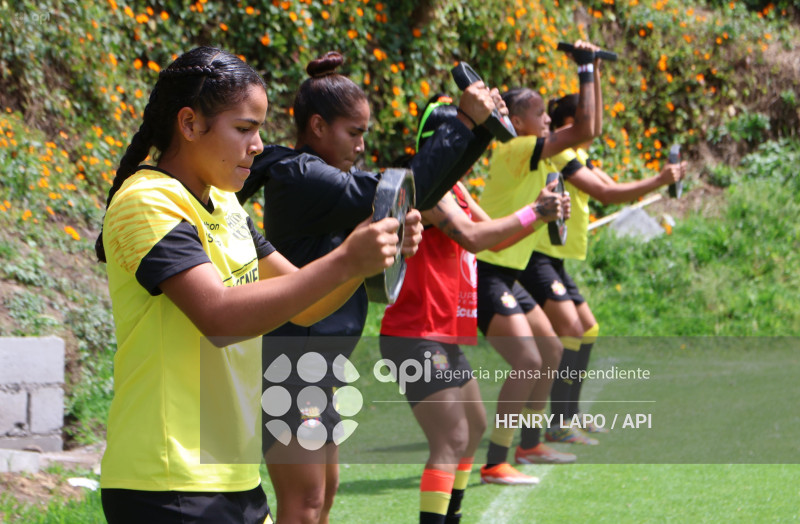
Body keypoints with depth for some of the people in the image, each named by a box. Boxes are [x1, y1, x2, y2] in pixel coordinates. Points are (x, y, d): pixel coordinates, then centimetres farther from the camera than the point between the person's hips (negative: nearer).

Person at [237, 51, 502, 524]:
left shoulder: (331, 175, 14)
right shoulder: (299, 178, -17)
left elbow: (422, 192, 14)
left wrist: (478, 130, 2)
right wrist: (463, 123, -23)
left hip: (315, 370, 11)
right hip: (290, 365, -11)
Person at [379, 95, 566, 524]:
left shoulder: (453, 189, 17)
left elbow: (495, 238, 20)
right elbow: (472, 237, -28)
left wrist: (539, 213, 4)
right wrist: (532, 214, -23)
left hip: (443, 338, 11)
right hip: (417, 337, -11)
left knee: (474, 426, 22)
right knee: (451, 441, -17)